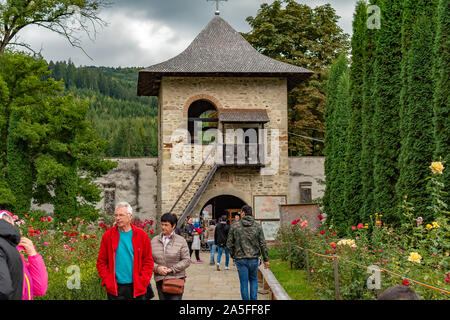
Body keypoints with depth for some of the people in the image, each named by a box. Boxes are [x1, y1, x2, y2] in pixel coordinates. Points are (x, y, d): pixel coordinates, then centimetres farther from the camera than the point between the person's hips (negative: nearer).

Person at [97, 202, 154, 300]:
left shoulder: (142, 235, 2)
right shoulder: (108, 236, 2)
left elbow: (148, 261, 4)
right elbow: (101, 262, 5)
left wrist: (142, 282, -5)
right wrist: (107, 281, -5)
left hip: (136, 288, 0)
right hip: (115, 289, 0)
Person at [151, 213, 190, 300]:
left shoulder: (181, 241, -1)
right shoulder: (154, 241, 8)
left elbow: (186, 260, -5)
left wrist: (171, 269, -13)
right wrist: (157, 268, -12)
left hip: (176, 280, -3)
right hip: (160, 280, 3)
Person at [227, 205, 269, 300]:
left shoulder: (235, 226, -4)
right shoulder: (257, 226, -1)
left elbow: (229, 243, -2)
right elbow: (263, 244, -1)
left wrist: (233, 255, 13)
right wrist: (266, 259, 3)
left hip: (240, 259, -1)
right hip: (254, 258, 1)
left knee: (244, 282, 5)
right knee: (253, 280, 17)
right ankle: (253, 299, 10)